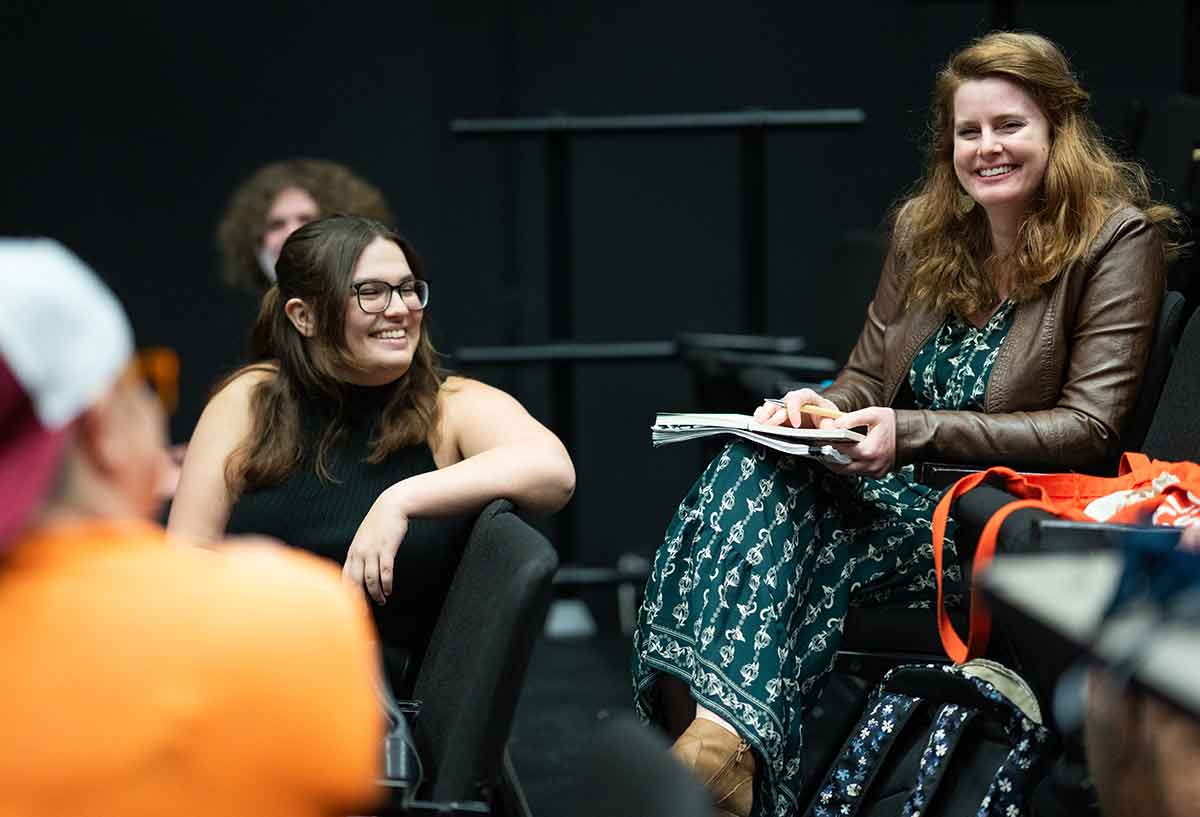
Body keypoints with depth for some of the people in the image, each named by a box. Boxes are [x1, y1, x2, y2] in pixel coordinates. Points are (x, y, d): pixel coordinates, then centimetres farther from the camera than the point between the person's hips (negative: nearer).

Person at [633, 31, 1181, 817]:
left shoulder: (1118, 238, -7)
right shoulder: (925, 229, 11)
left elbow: (1088, 428, -14)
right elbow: (866, 375, 18)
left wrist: (911, 432, -23)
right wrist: (823, 408, -9)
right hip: (901, 490, 6)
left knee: (798, 540, -33)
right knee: (756, 467, -28)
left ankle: (726, 739, -37)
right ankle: (717, 731, -41)